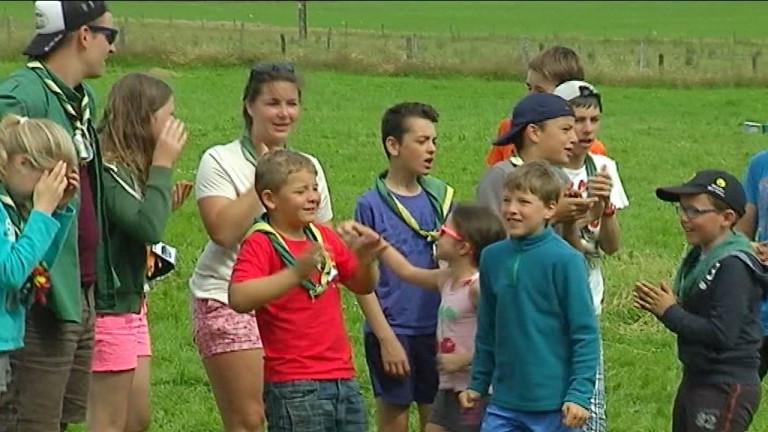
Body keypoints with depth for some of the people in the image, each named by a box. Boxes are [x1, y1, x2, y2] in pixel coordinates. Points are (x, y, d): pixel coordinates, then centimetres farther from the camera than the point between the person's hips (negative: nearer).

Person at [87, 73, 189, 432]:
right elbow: (148, 226, -30)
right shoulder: (107, 169, -19)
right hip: (109, 307, -10)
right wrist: (163, 165, -20)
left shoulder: (127, 167, 10)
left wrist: (168, 202, 1)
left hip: (130, 305, 10)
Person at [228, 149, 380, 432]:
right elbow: (239, 298, -27)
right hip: (294, 386, -7)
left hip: (342, 377, 7)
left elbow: (362, 286, 21)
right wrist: (296, 273, -34)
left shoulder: (323, 237, 12)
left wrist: (365, 260, -1)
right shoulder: (261, 245, -10)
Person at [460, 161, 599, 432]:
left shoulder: (564, 260, -12)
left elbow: (585, 334, -11)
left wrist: (580, 394, -15)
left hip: (553, 404, -5)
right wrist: (478, 384, 17)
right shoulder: (492, 257, 4)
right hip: (504, 402, 5)